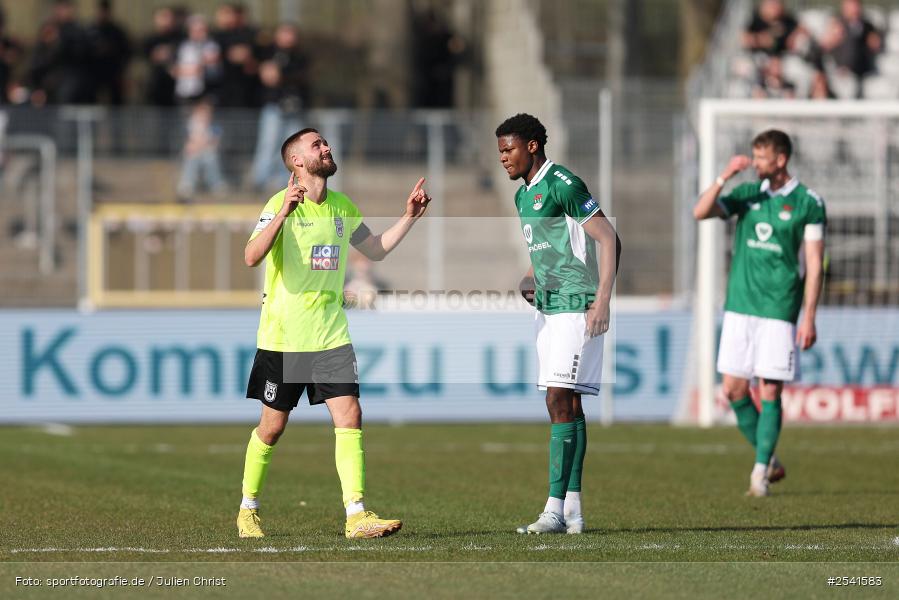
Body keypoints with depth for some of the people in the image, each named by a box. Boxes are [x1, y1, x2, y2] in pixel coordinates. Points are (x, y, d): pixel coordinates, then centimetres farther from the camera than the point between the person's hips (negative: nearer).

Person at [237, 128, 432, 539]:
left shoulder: (342, 207, 9)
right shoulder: (282, 204, -10)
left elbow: (376, 250, 24)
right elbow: (251, 257, -25)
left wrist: (409, 217, 12)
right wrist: (283, 214, -38)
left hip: (331, 334, 5)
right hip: (283, 336, -5)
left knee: (350, 417, -9)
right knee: (272, 426, 4)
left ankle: (356, 516, -11)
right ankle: (247, 510, 22)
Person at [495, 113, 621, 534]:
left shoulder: (563, 185, -12)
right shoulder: (524, 195, 16)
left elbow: (609, 239, -15)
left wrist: (603, 300, -20)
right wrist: (528, 280, 9)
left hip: (575, 307, -10)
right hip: (547, 307, 10)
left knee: (560, 402, -13)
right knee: (566, 405, 8)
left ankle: (555, 508, -16)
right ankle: (572, 511, 8)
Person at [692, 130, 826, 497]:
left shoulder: (808, 203, -3)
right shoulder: (747, 194, 9)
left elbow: (814, 264, -4)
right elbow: (701, 212, -3)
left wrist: (809, 318, -9)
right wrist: (724, 178, -16)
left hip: (779, 311, -4)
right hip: (740, 306, 4)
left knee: (770, 393, -6)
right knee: (734, 390, 2)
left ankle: (760, 472, 2)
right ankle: (769, 460, 17)